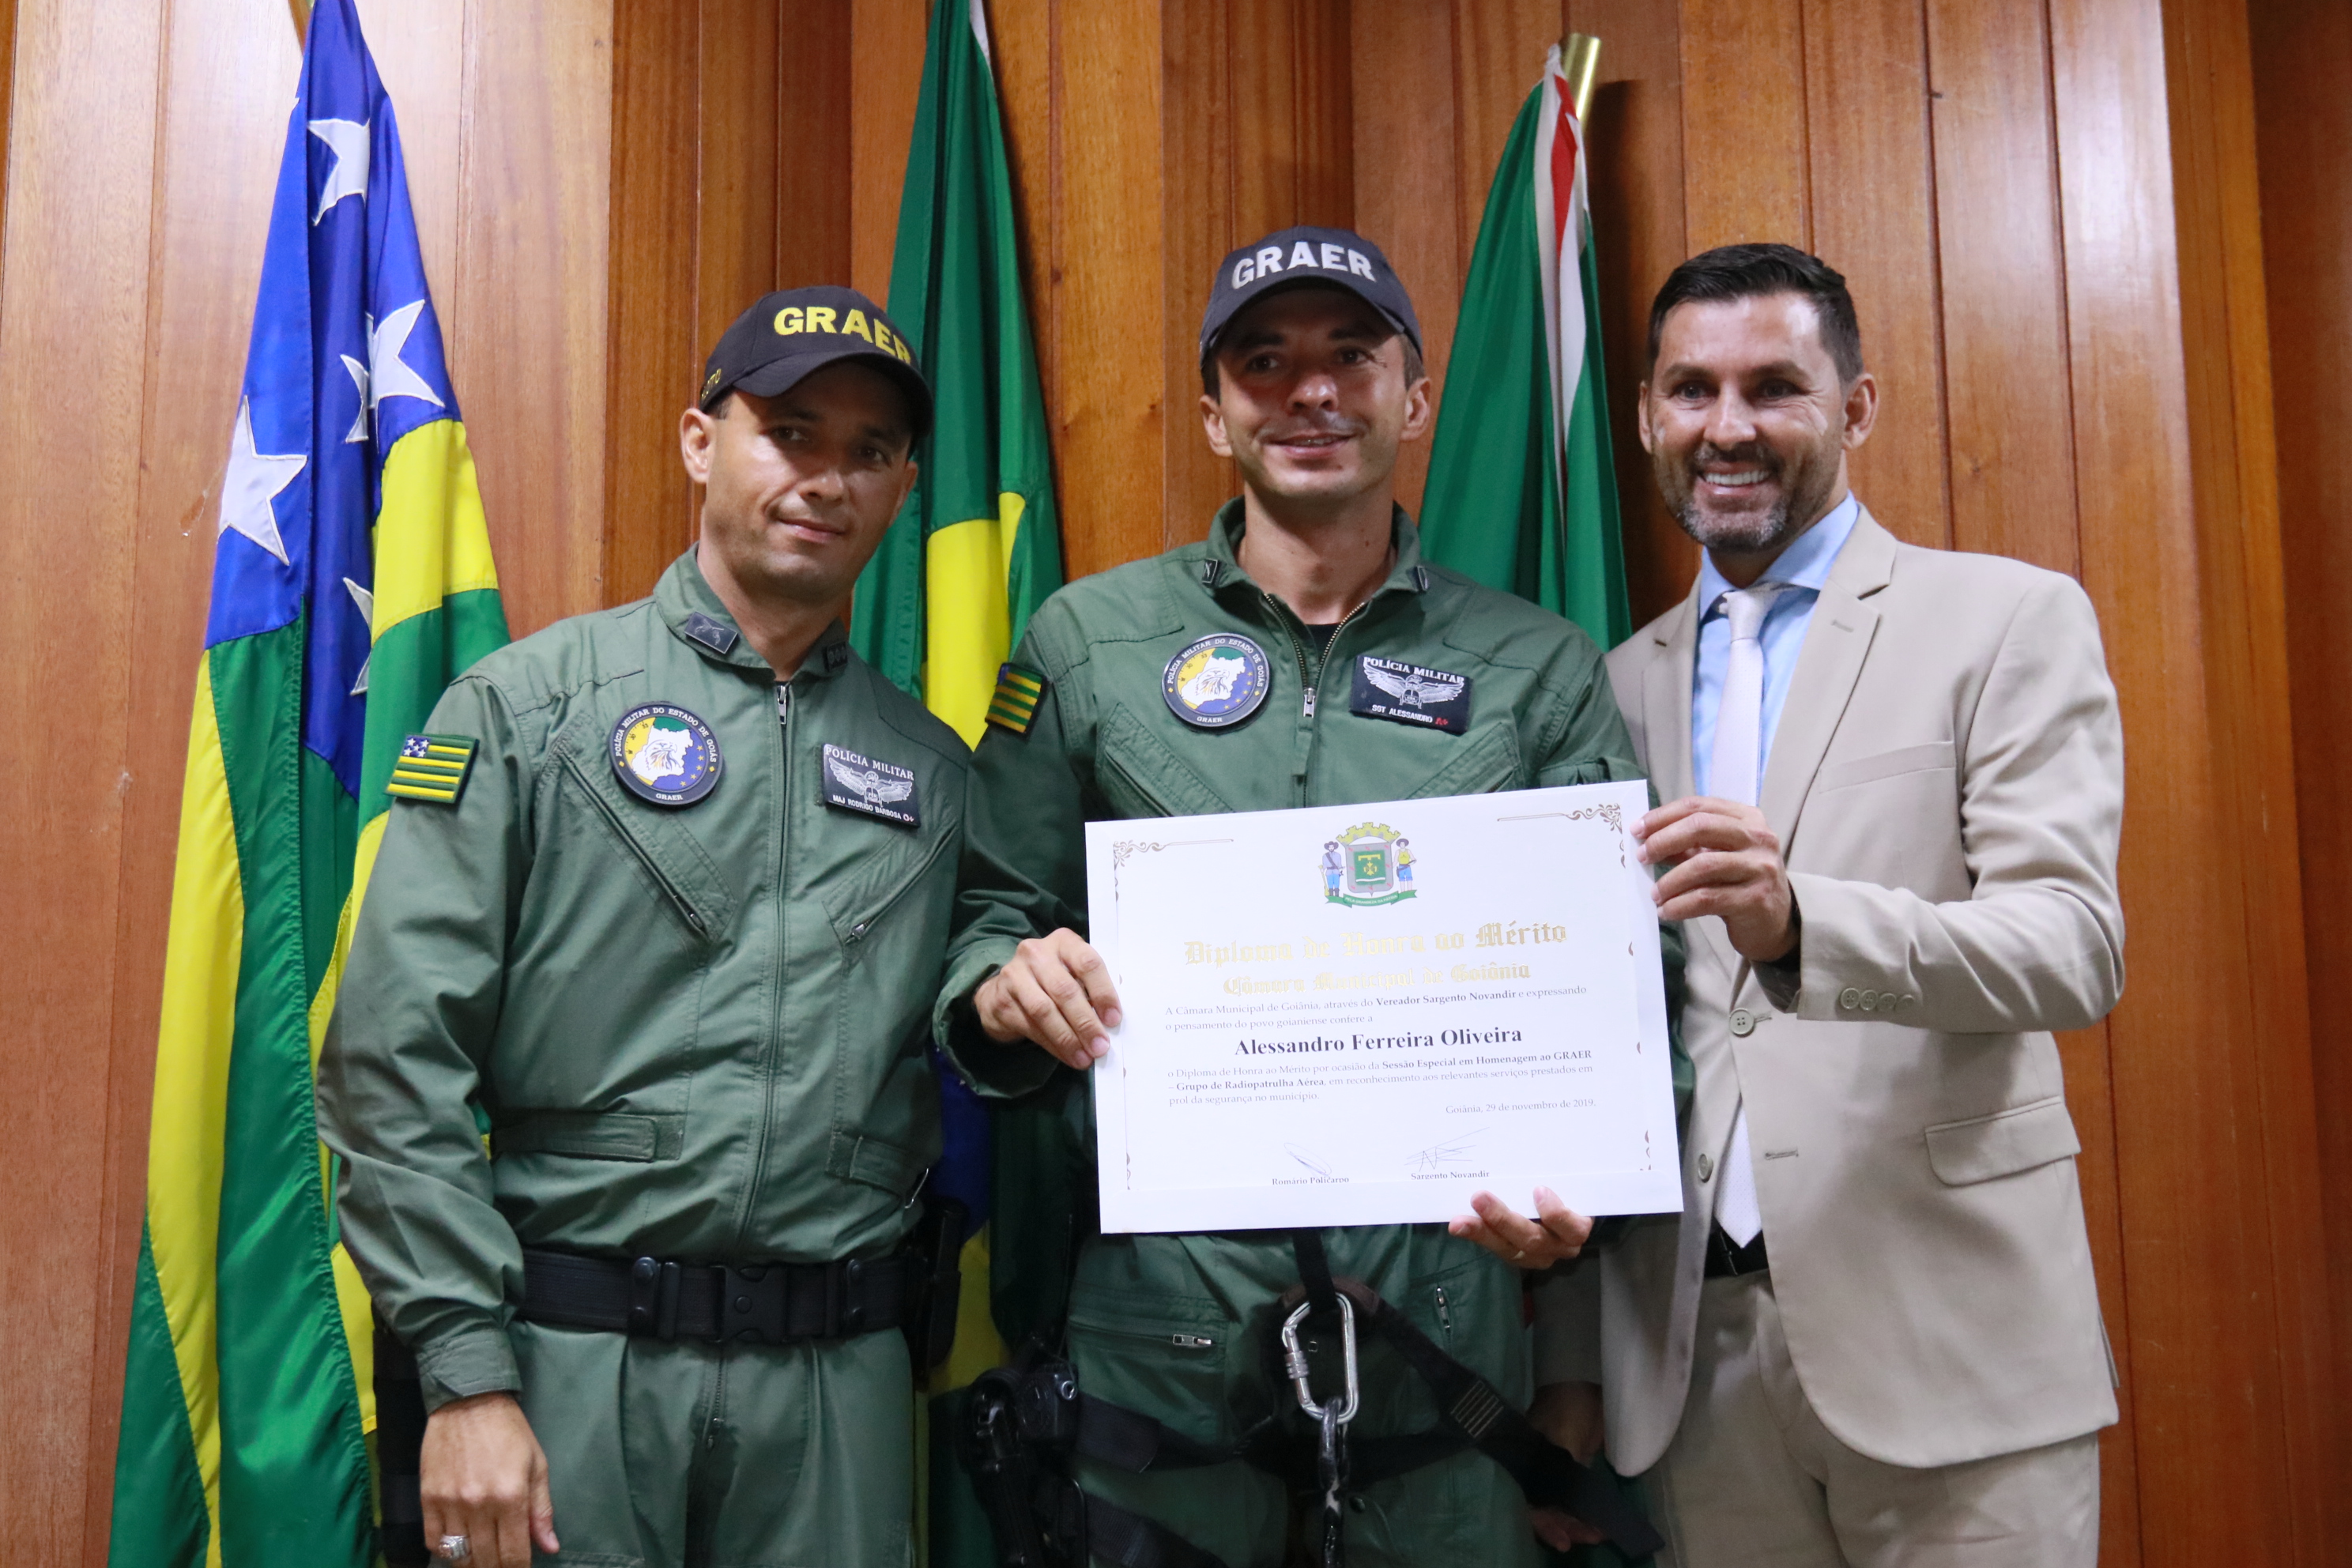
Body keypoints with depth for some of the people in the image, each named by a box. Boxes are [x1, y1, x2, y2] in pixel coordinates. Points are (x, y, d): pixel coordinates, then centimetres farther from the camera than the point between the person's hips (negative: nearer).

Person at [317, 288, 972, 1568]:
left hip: (838, 1371, 3)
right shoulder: (532, 704, -2)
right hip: (573, 1359, -3)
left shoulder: (931, 768, 9)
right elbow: (396, 1054, -7)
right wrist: (468, 1376, -11)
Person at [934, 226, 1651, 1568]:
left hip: (1442, 1294, 1)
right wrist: (1008, 985, -16)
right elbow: (988, 913, 7)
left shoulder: (1540, 669, 5)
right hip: (1157, 1298, 0)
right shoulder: (1086, 642, 5)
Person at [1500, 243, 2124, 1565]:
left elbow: (2078, 949, -12)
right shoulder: (1624, 682, 11)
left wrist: (1799, 922, -30)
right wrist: (1569, 1355, 7)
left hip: (1944, 1345, -3)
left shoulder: (2011, 621, 0)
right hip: (1694, 1352, 3)